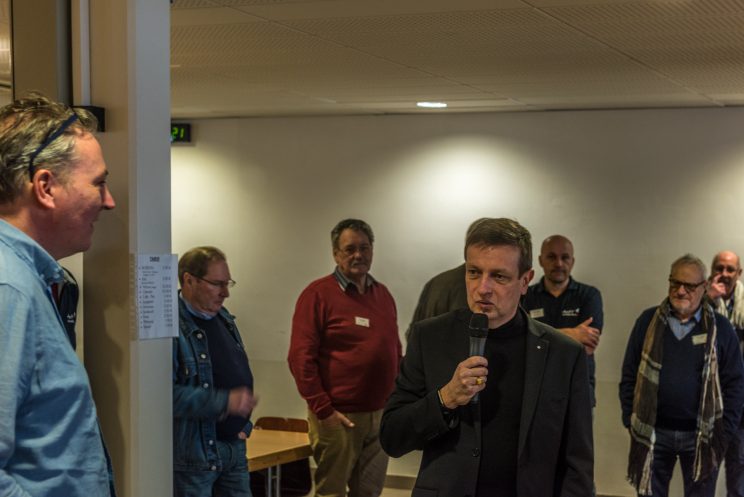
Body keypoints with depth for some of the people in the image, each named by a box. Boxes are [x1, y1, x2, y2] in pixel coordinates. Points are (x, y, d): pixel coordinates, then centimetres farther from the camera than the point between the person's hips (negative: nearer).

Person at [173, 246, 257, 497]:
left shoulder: (224, 319, 12)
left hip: (234, 446, 8)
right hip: (193, 451, -8)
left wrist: (243, 424, 14)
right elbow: (168, 394, -27)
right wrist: (225, 402, -27)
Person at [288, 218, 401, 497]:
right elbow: (301, 358, -12)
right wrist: (323, 410, -15)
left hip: (381, 416, 5)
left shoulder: (383, 294, 12)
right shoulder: (318, 294, -7)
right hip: (337, 417, -5)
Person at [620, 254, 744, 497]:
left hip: (701, 435, -1)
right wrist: (630, 421, -1)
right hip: (653, 432, 1)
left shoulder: (720, 327, 0)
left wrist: (724, 432, -4)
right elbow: (629, 376, 6)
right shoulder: (648, 321, 2)